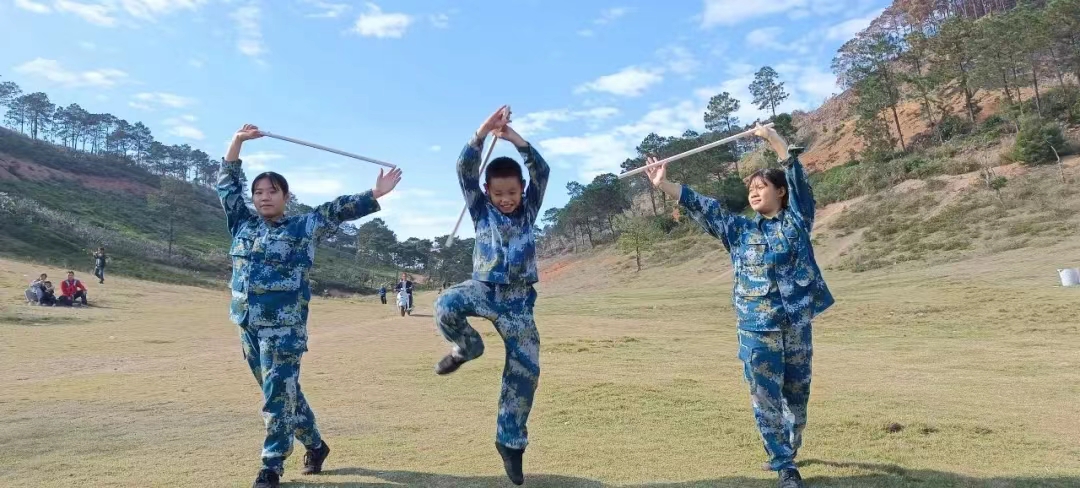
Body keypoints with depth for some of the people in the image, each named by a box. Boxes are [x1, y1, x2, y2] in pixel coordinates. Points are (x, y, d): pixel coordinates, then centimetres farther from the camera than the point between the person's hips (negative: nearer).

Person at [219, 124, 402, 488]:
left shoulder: (303, 227, -2)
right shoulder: (242, 224, 10)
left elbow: (337, 210, -11)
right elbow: (227, 184, 13)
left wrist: (374, 195, -21)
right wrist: (238, 141, 6)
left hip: (284, 328, -5)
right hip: (249, 326, 6)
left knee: (279, 394, -4)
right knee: (278, 392, 14)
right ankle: (315, 444, 31)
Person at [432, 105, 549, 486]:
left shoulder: (529, 210, 5)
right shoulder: (481, 210, 2)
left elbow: (542, 172, -9)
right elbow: (464, 172, -11)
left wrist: (518, 140, -22)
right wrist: (481, 134, -24)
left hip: (518, 300, 1)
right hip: (484, 289, -1)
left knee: (525, 371, 1)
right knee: (446, 305, -35)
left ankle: (510, 442, 19)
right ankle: (467, 347, -2)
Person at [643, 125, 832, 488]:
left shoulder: (796, 219, 6)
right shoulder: (739, 229, 9)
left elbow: (797, 174, -3)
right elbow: (700, 206, 3)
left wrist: (772, 137, -6)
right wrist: (663, 185, -4)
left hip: (796, 324, 0)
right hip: (756, 327, 0)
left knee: (797, 394, 12)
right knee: (765, 398, 0)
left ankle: (789, 451, 36)